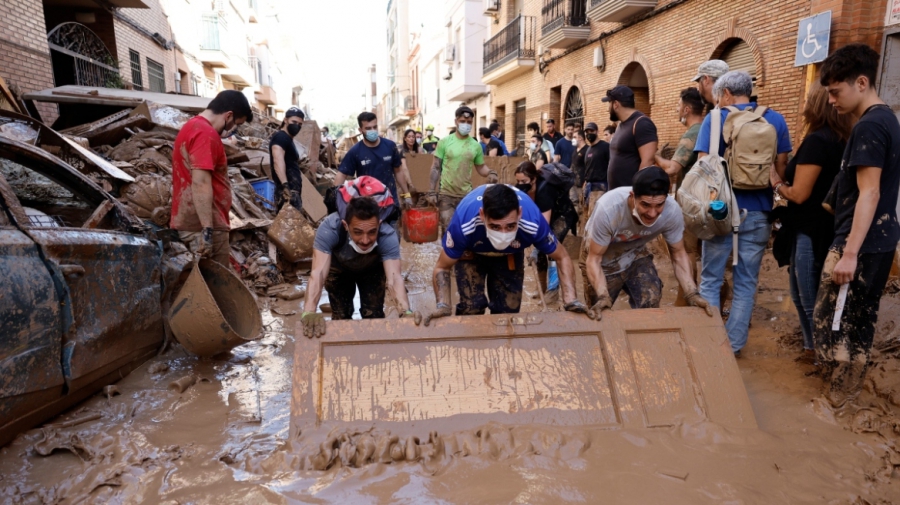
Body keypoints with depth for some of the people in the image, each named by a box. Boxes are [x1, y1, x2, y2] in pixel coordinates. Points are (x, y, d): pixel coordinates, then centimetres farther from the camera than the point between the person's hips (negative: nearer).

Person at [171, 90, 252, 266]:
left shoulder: (192, 126, 17)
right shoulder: (205, 133, -16)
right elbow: (200, 183, -23)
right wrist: (207, 229, -25)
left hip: (190, 221, 10)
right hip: (203, 225, -10)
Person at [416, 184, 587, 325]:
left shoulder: (533, 223, -39)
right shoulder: (464, 224, -42)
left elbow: (561, 257, -19)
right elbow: (442, 268, -26)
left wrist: (571, 300, -31)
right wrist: (443, 305, -43)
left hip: (510, 254, 2)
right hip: (471, 253, -1)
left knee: (508, 310, 1)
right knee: (471, 307, -15)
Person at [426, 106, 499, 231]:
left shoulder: (476, 145, 3)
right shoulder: (444, 142, -2)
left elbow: (481, 167, 10)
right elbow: (436, 168, 0)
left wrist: (490, 173, -14)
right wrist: (432, 191, -6)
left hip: (467, 194, 2)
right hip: (446, 194, -2)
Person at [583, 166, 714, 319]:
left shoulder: (672, 211, -28)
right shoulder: (609, 209, -37)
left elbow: (678, 254, -12)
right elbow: (594, 259, -27)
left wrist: (692, 294, -24)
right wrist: (602, 297, -41)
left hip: (635, 254, 2)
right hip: (604, 259, -2)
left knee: (650, 302, -17)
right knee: (599, 316, 4)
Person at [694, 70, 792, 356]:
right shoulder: (775, 120, 5)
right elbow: (781, 167, 6)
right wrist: (769, 200, 18)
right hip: (758, 212, 3)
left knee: (710, 279, 8)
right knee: (746, 282, 9)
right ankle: (733, 344, 15)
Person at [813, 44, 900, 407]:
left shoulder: (868, 127, -16)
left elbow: (869, 194, -22)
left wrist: (849, 253, -23)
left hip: (860, 244, -10)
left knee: (829, 322, 0)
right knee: (860, 320, 16)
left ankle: (836, 400, 11)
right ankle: (850, 392, 27)